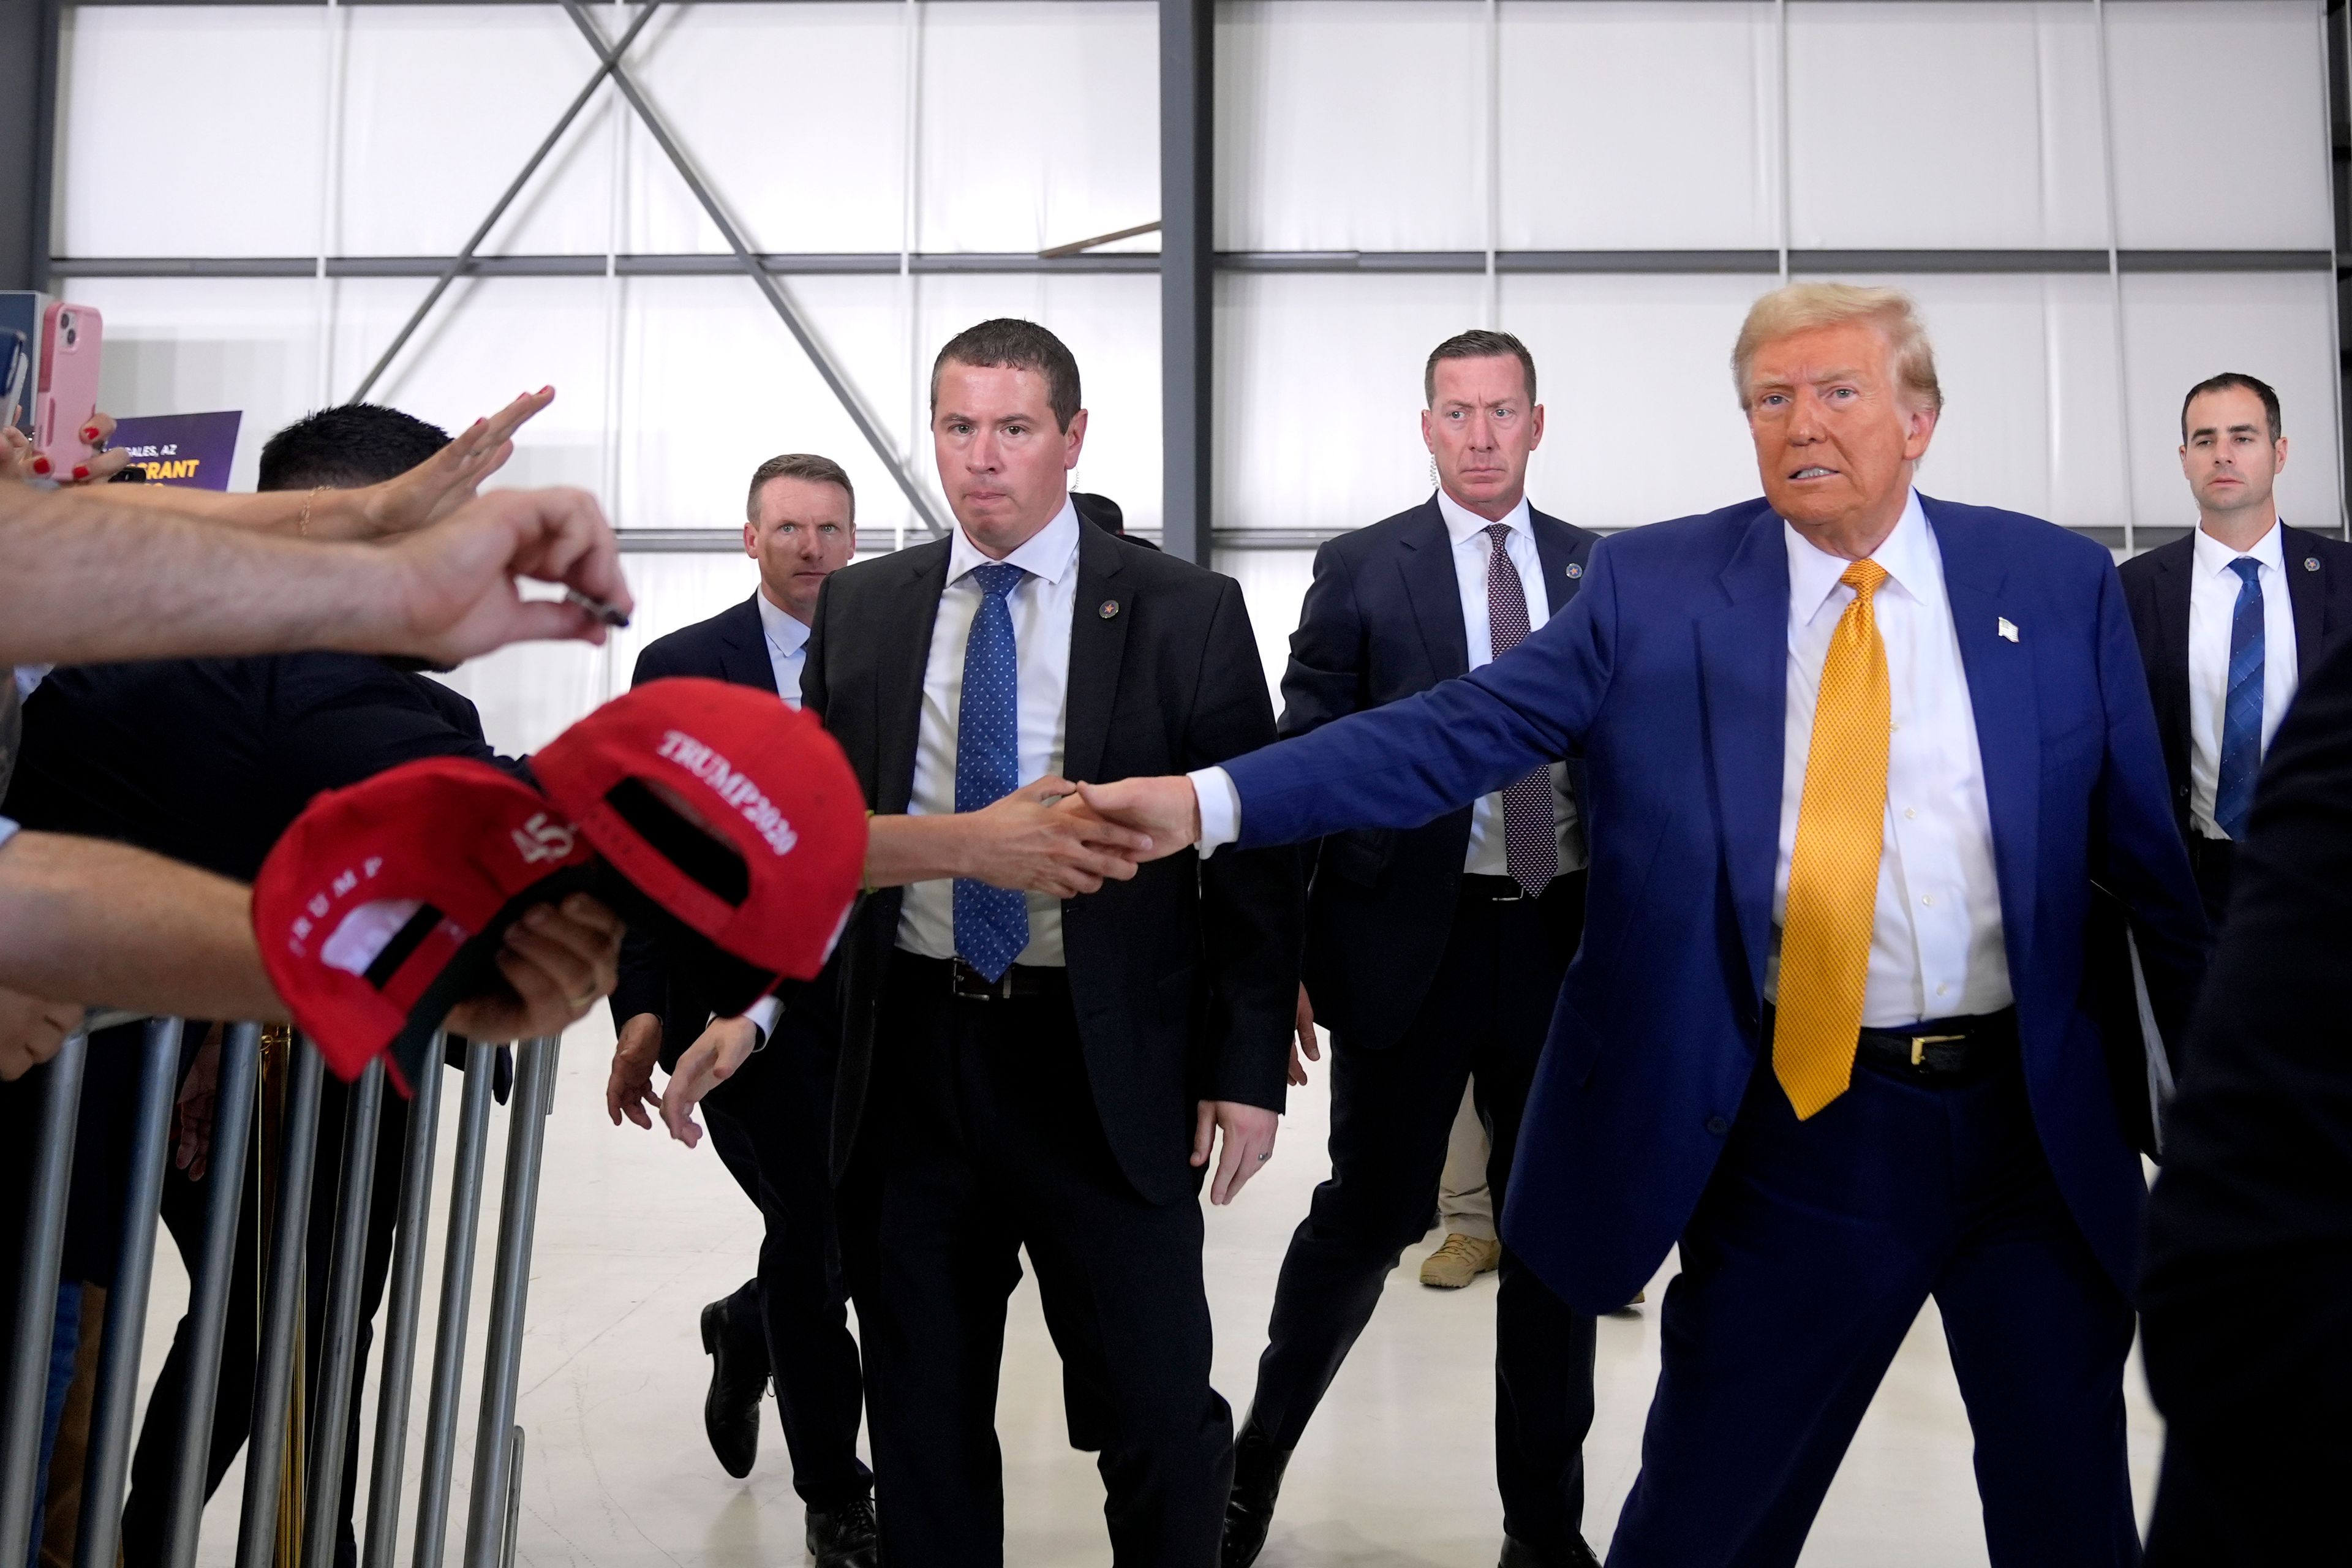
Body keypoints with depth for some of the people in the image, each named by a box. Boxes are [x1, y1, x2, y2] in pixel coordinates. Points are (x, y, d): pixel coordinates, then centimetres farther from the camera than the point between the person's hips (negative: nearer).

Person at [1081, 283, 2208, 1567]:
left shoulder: (2060, 583, 2)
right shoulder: (1653, 584, -3)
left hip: (2035, 1118, 3)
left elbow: (2144, 852, 6)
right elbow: (1457, 732, -13)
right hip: (1800, 1126, -2)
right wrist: (1209, 800, -26)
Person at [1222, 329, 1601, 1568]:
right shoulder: (1360, 571, 1)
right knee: (1367, 1214, 6)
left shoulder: (1599, 571, 8)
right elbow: (1305, 760, -1)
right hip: (1411, 932, -3)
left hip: (1566, 932, 3)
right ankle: (1255, 1465, 30)